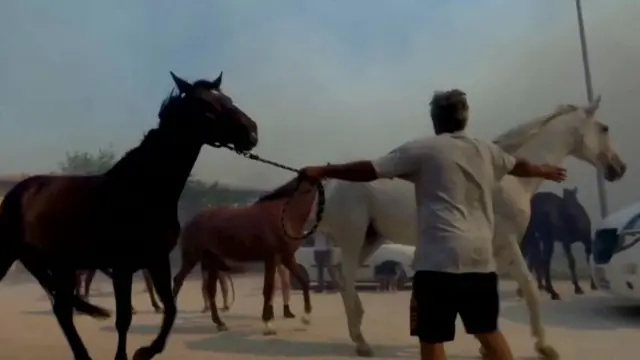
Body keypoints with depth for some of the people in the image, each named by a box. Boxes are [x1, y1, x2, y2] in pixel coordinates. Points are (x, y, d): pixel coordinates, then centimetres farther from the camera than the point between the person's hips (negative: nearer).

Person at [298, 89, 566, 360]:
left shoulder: (422, 149, -1)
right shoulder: (487, 151, 16)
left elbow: (369, 171, -6)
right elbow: (520, 166, 36)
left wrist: (323, 171, 4)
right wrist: (544, 171, 57)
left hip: (440, 258, -6)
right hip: (481, 257, 6)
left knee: (431, 338, 5)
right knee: (488, 331, 22)